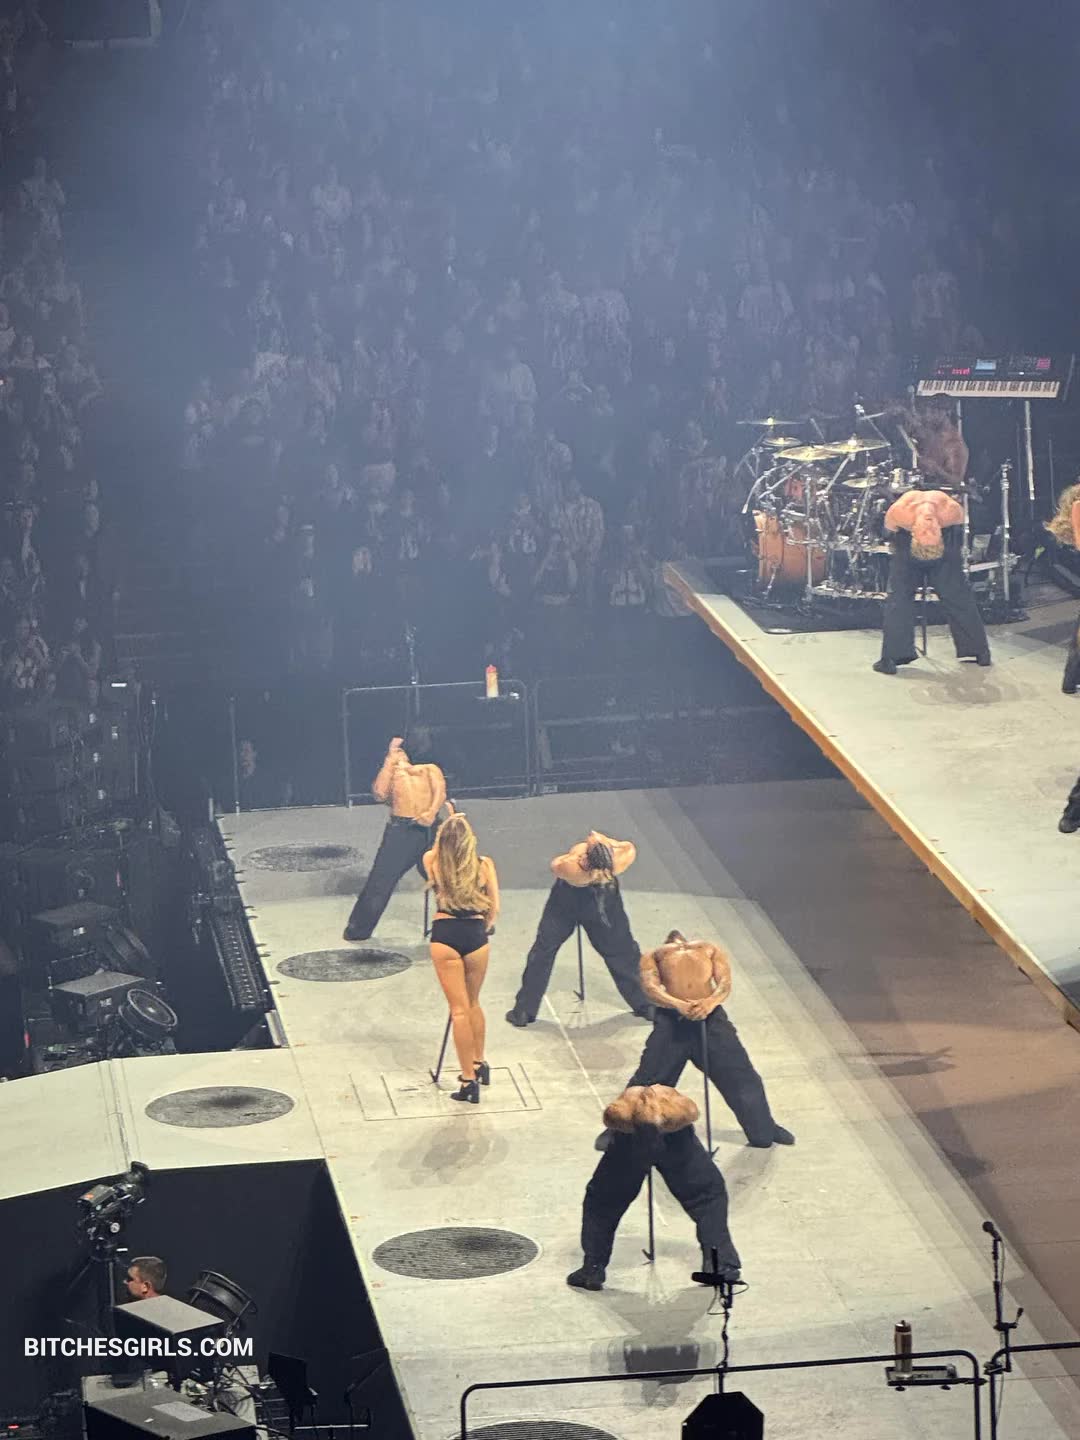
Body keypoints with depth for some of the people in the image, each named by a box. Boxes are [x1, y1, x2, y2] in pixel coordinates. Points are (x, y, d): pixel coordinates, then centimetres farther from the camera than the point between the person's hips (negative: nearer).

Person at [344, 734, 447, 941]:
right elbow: (380, 794, -2)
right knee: (381, 879, -3)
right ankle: (358, 928, 3)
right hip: (400, 829, 0)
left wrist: (432, 812, -19)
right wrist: (390, 760, 2)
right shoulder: (390, 770, 19)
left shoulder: (429, 769, 19)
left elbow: (440, 791, 2)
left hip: (428, 828, 0)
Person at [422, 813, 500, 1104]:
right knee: (473, 1004, 24)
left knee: (459, 1010, 2)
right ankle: (479, 1064, 38)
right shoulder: (484, 865, 1)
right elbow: (494, 908, 5)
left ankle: (469, 1080, 0)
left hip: (444, 935, -1)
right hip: (476, 935, 1)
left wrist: (448, 827, 34)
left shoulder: (433, 862, 1)